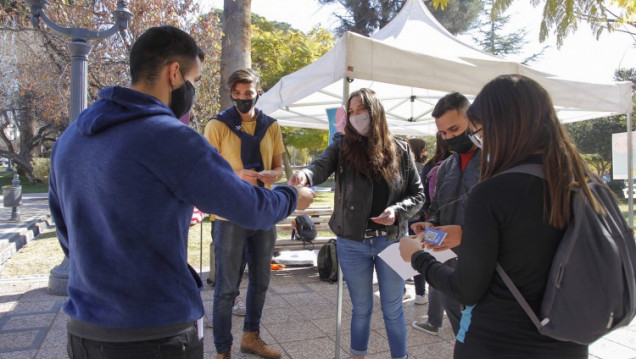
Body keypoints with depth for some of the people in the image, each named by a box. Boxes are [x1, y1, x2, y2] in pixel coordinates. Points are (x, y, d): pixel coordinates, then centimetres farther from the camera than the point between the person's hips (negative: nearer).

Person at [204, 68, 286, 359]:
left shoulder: (271, 127, 6)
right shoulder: (217, 126, -6)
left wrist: (272, 175, -12)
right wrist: (236, 175, -25)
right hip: (230, 216, -5)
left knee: (260, 281, 17)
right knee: (227, 288, 3)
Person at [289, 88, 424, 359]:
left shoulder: (400, 150, 1)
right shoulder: (342, 146, -2)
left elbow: (418, 195, 5)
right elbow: (322, 166, -22)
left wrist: (398, 210, -15)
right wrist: (304, 175, -45)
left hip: (391, 241, 0)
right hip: (352, 244, 0)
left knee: (393, 309, 13)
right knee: (361, 308, 15)